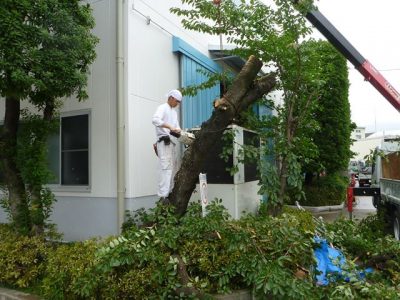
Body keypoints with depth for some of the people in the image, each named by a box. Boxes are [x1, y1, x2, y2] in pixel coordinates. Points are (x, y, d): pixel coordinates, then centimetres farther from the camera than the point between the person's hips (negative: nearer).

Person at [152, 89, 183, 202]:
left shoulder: (174, 112, 24)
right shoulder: (163, 108, -2)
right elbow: (155, 119, -22)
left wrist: (178, 131, 0)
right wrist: (170, 127, -30)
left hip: (171, 143, 9)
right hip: (164, 142, -9)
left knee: (172, 168, 10)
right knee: (165, 167, -16)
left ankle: (169, 193, 17)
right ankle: (163, 196, -19)